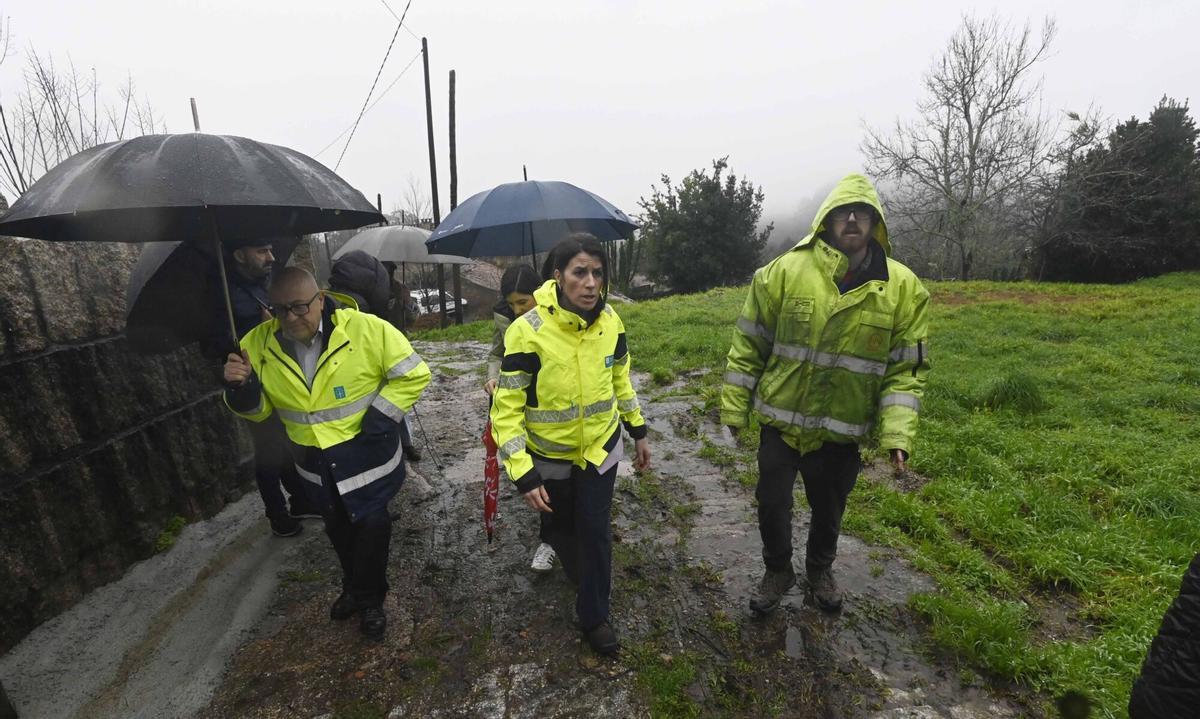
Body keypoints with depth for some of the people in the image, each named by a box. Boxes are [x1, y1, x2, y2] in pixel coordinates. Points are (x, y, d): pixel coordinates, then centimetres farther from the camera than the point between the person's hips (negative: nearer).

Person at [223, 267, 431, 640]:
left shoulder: (367, 329, -22)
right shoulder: (258, 343, -8)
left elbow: (413, 374, -15)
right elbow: (258, 410, 2)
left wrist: (380, 417, -20)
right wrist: (241, 388, -20)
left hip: (367, 456, -4)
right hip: (314, 462, 4)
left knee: (371, 528, 10)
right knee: (338, 529, 25)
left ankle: (368, 598, 37)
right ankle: (354, 586, 51)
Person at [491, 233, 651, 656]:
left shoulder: (609, 320, -11)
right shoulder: (529, 331, -26)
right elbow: (506, 408, -21)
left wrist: (638, 431, 9)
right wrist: (523, 475, -23)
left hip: (601, 447, 2)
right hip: (550, 456, -1)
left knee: (596, 531, 5)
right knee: (561, 526, 22)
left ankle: (594, 615, 30)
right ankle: (575, 570, 56)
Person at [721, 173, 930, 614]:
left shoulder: (903, 287, -6)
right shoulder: (785, 270, -11)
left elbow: (907, 366, -2)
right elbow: (748, 346, -6)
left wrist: (898, 433, -12)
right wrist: (734, 409, -5)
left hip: (842, 432, 1)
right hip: (780, 422, -1)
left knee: (828, 512, 21)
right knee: (772, 506, 12)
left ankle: (819, 570, 52)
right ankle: (778, 571, 42)